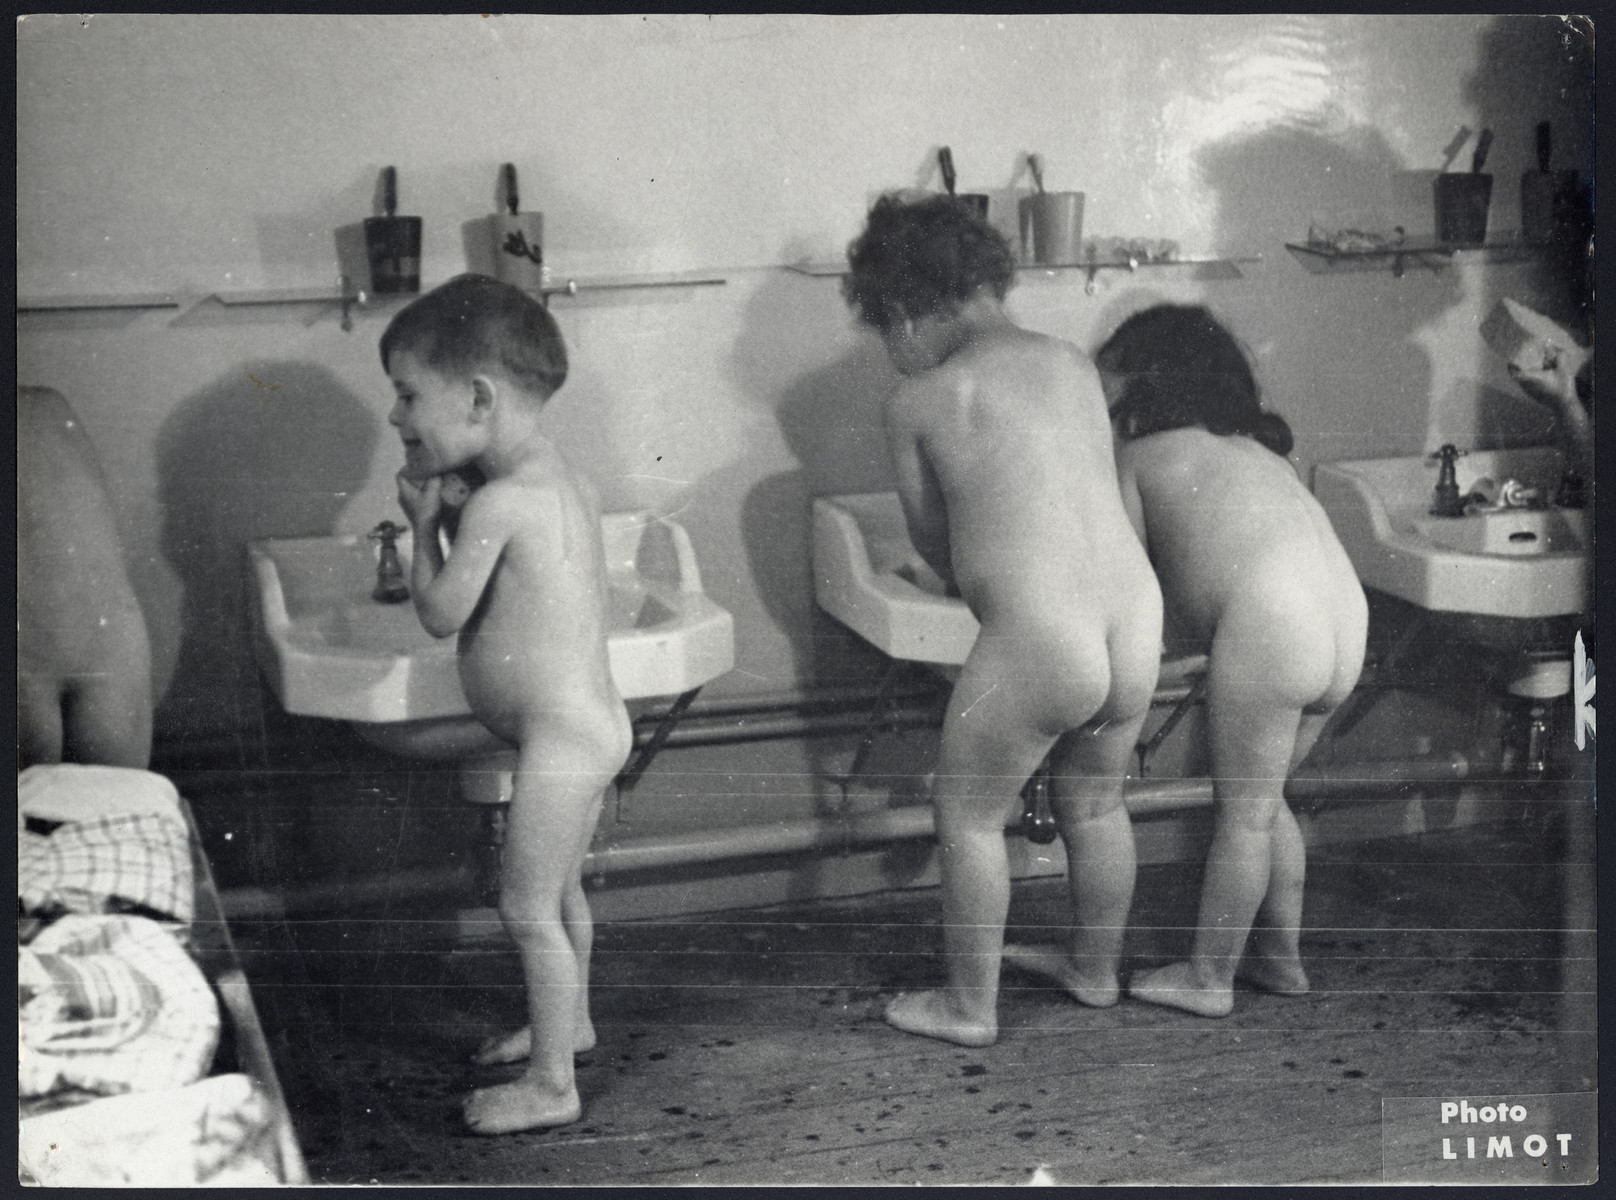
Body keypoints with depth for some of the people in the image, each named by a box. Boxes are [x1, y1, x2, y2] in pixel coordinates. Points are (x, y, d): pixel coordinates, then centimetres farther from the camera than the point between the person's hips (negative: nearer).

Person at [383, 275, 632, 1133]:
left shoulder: (498, 502, -23)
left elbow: (440, 613, -15)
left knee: (528, 910, 1)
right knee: (560, 893, 25)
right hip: (590, 719, 10)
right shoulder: (562, 479, 6)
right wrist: (447, 512, 4)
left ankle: (551, 1085, 12)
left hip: (560, 736, -10)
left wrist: (423, 522, -3)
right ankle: (569, 1020, 44)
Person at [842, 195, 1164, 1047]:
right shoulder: (1072, 363, 10)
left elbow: (931, 539, 7)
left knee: (968, 816, 16)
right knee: (1094, 804, 26)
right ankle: (1099, 971, 45)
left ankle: (969, 1008, 27)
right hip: (1135, 621, 6)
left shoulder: (920, 399, -5)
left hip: (1037, 644, -6)